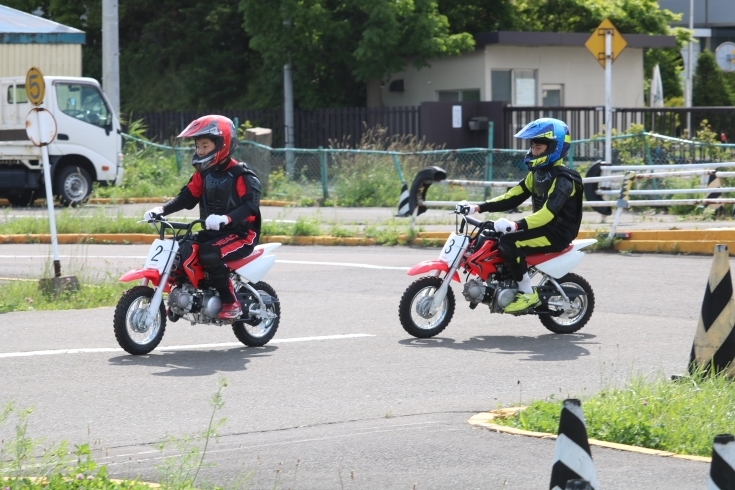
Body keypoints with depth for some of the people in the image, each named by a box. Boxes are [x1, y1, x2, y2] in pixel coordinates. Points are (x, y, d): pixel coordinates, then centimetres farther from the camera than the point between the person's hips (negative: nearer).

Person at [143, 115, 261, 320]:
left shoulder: (241, 175, -11)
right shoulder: (203, 174, 12)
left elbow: (250, 204, -23)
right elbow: (186, 197, 9)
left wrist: (226, 218, -40)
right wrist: (161, 210, -8)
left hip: (241, 233, -7)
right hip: (211, 232, 7)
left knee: (209, 254, -33)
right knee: (182, 251, -17)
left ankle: (231, 303, -20)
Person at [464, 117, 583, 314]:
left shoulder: (562, 179, -19)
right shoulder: (537, 174, 12)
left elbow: (548, 212, -32)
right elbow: (513, 197, 11)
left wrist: (517, 225, -46)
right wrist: (479, 207, -1)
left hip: (558, 233, -10)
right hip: (543, 227, 10)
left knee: (509, 242, -29)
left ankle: (528, 294, -19)